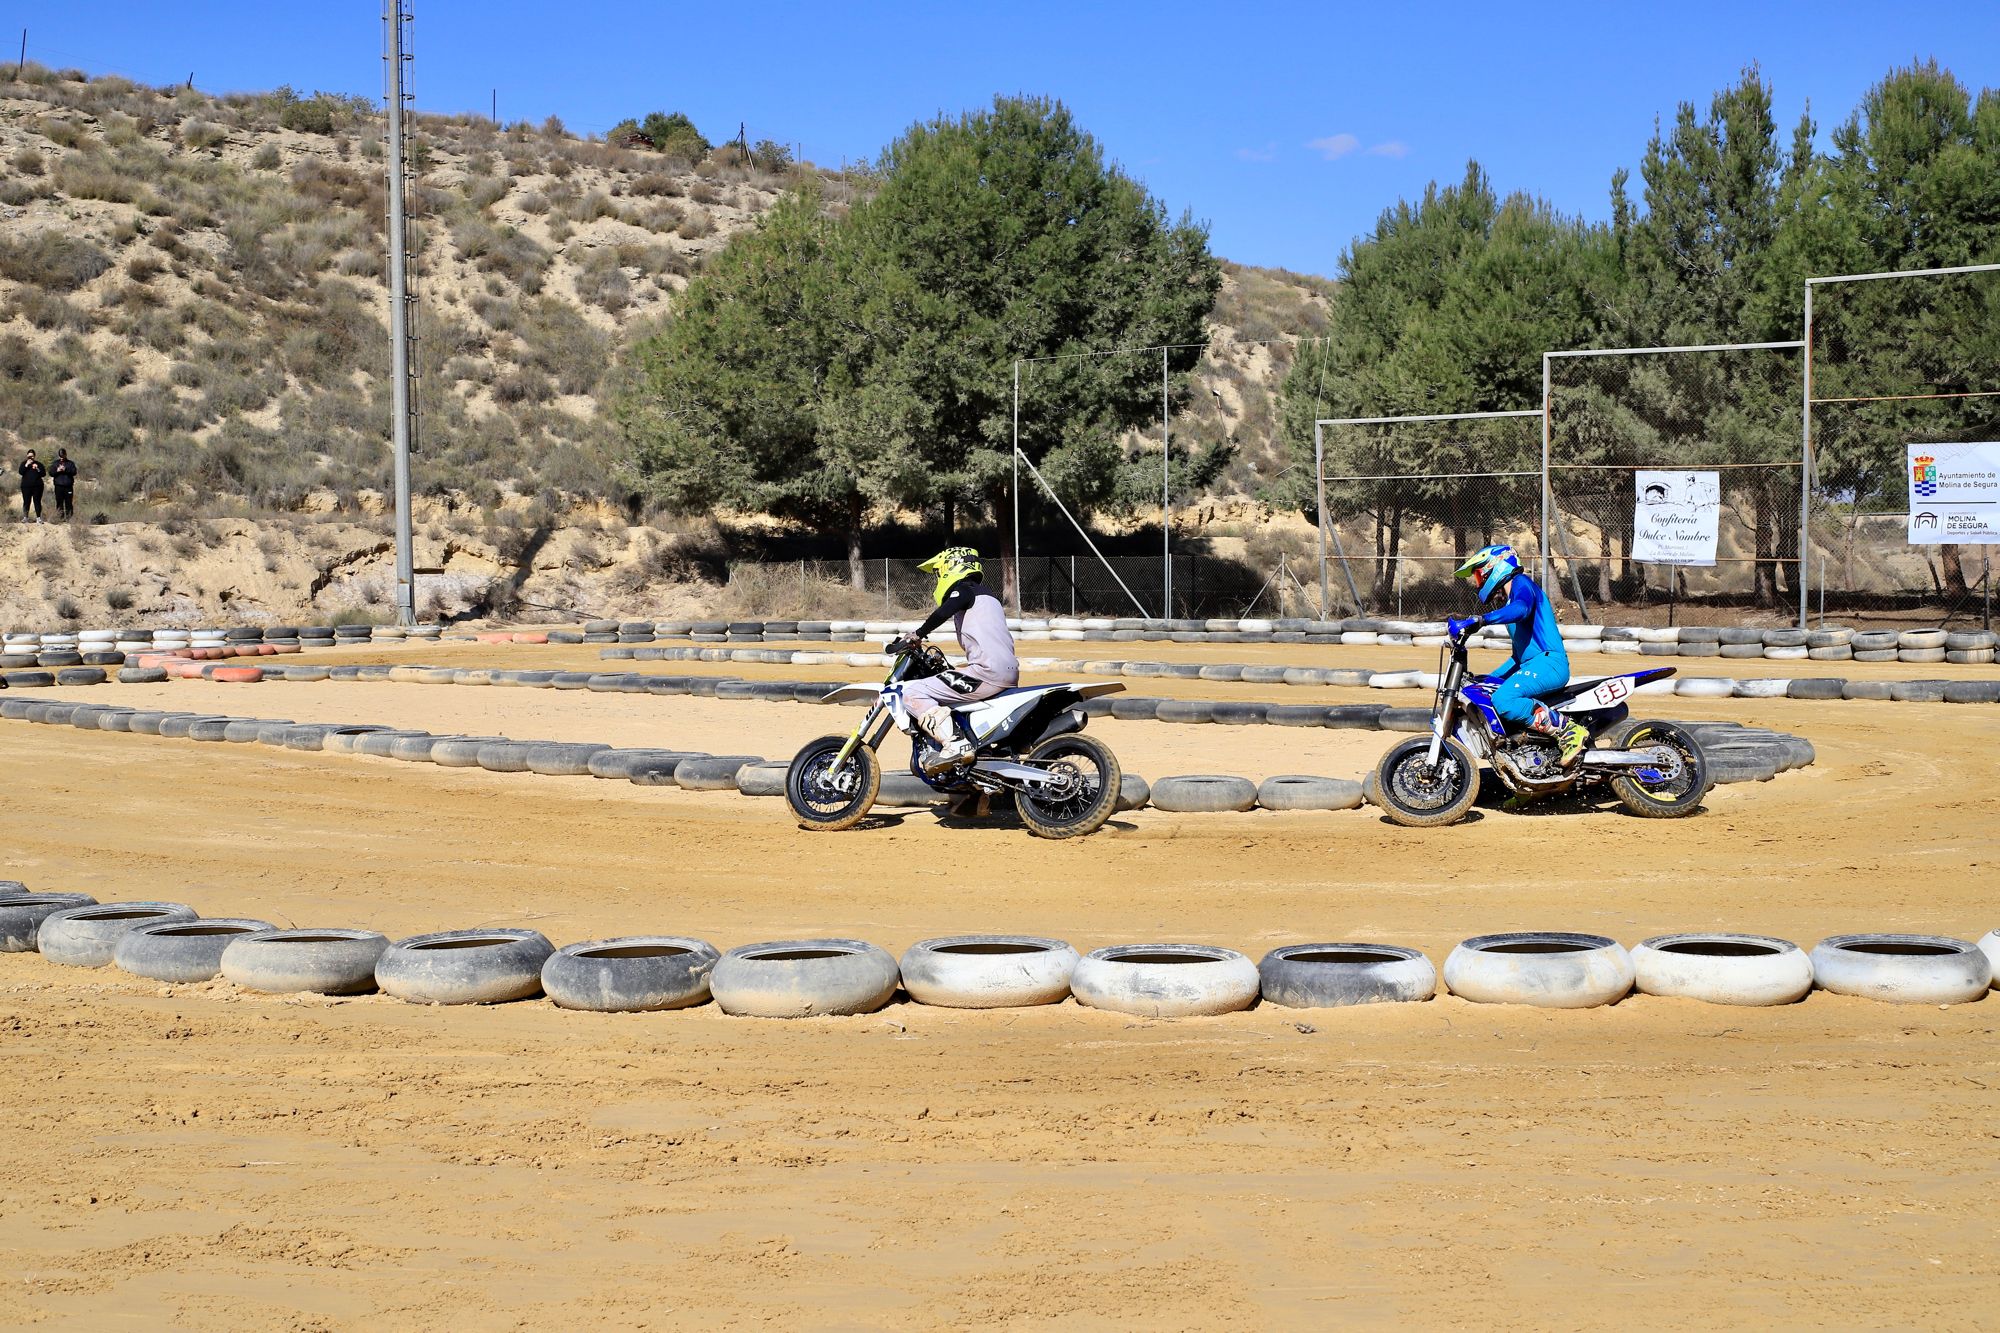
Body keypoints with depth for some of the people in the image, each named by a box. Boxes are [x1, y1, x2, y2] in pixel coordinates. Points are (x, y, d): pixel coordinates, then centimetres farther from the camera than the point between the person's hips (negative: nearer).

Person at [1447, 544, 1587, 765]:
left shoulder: (1522, 584, -7)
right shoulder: (1510, 597, 24)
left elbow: (1520, 609, -33)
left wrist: (1478, 620, -43)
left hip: (1549, 662, -11)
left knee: (1503, 700, -32)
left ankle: (1569, 731, -28)